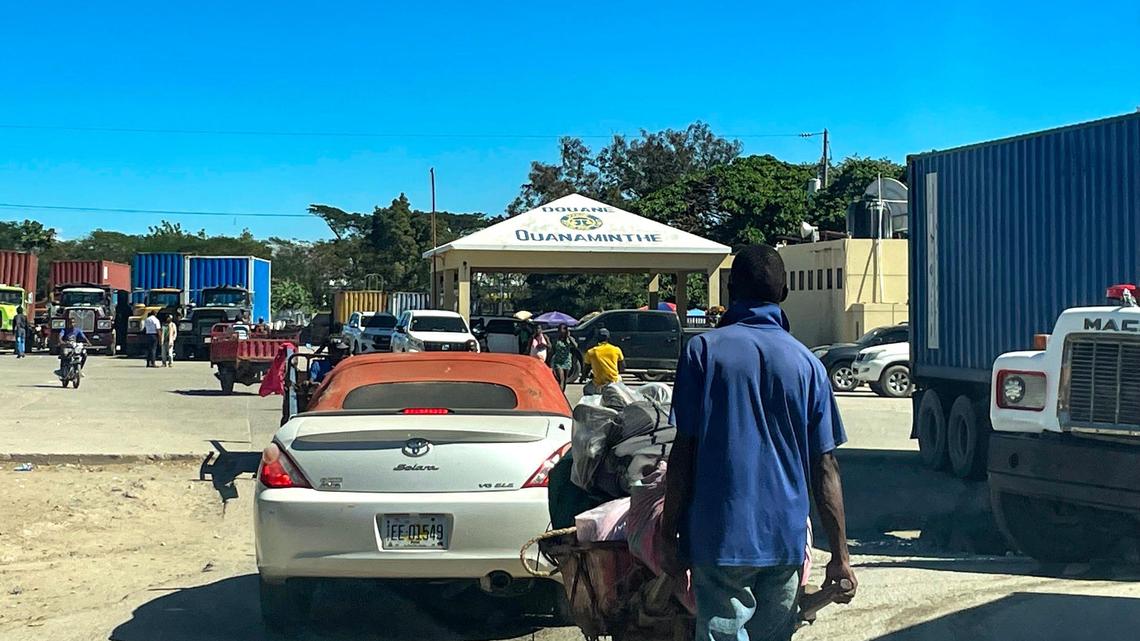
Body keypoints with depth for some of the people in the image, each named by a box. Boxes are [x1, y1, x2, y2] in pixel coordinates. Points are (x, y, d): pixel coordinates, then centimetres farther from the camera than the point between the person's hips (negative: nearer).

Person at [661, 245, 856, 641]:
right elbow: (825, 468, 2)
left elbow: (683, 451, -6)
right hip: (785, 538, 3)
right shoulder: (806, 363, 3)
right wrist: (840, 556, 5)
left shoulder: (704, 351, -3)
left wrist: (669, 535, 1)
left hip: (720, 537, -3)